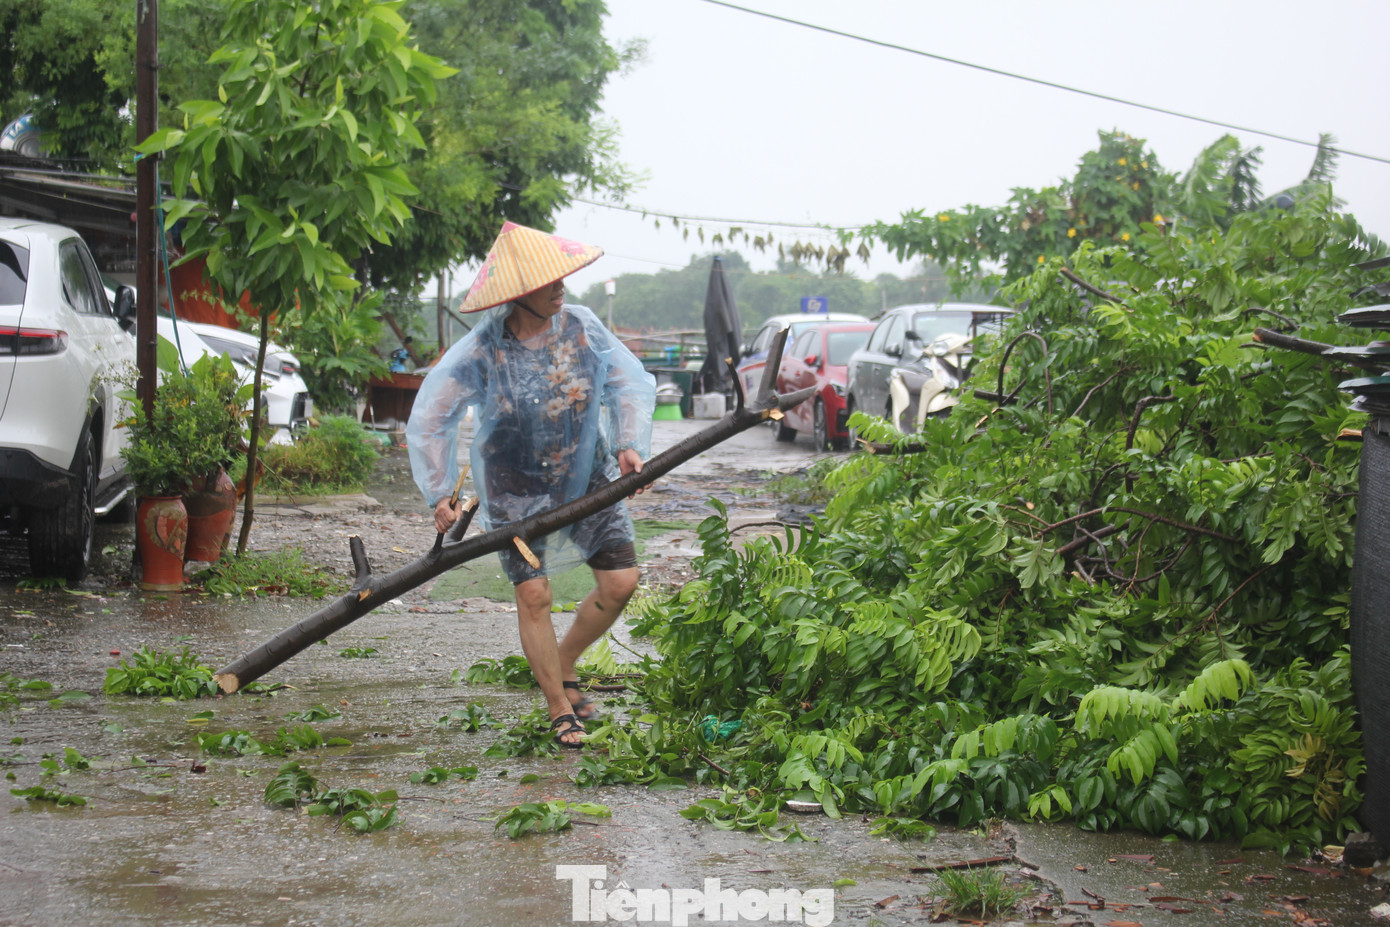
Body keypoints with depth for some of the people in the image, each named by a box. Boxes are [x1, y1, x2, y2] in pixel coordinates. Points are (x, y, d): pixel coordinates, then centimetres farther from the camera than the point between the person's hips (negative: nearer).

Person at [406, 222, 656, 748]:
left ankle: (564, 662, 26)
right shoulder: (479, 353, -18)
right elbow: (428, 419, -13)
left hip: (589, 479, 3)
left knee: (621, 583, -1)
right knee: (533, 595, -8)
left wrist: (630, 444, -15)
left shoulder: (582, 328, -9)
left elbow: (631, 383, 0)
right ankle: (560, 710, 10)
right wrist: (440, 494, -17)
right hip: (516, 489, -3)